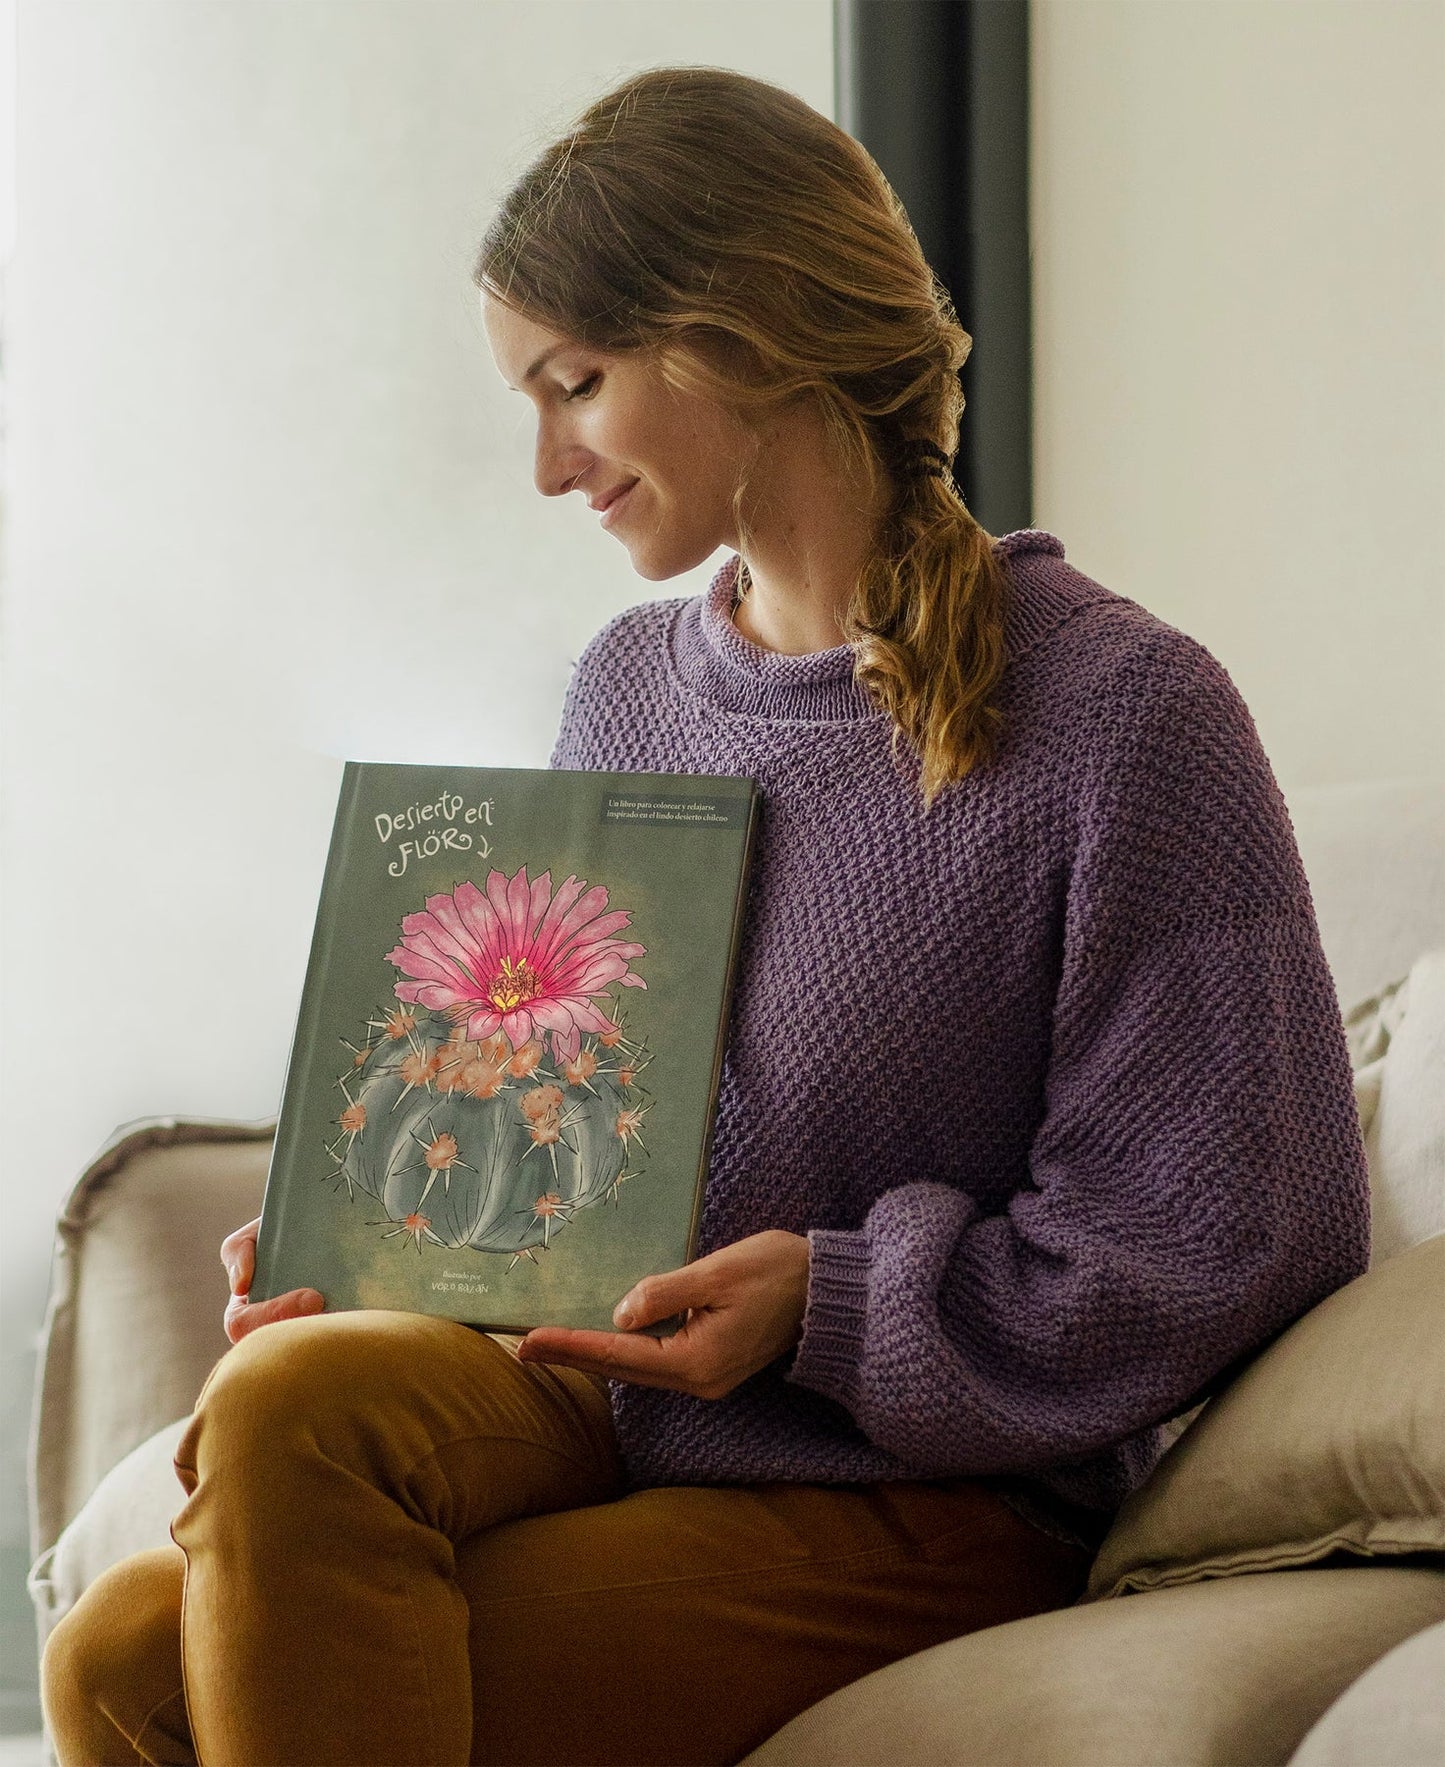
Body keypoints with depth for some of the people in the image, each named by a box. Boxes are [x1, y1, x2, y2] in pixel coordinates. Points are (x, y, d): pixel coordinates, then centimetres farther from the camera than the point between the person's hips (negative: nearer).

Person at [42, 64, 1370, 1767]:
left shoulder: (1124, 714, -9)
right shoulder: (631, 687, 13)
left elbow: (1233, 1243, -9)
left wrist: (826, 1303, -18)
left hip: (914, 1494, -5)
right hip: (612, 1398, 5)